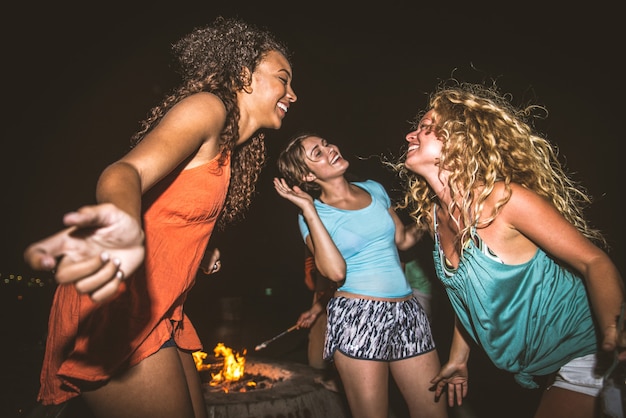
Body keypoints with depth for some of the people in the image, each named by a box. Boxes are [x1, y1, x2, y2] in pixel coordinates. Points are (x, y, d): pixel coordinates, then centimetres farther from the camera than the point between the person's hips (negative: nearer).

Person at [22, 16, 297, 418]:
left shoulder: (230, 150, 18)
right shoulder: (208, 106, -10)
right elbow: (126, 171, -29)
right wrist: (125, 226, -47)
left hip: (159, 311, 10)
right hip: (115, 304, -10)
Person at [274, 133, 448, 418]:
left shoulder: (374, 189, 10)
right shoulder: (313, 214, -2)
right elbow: (336, 272, -18)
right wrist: (309, 209, -15)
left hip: (407, 311, 4)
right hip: (356, 317, -4)